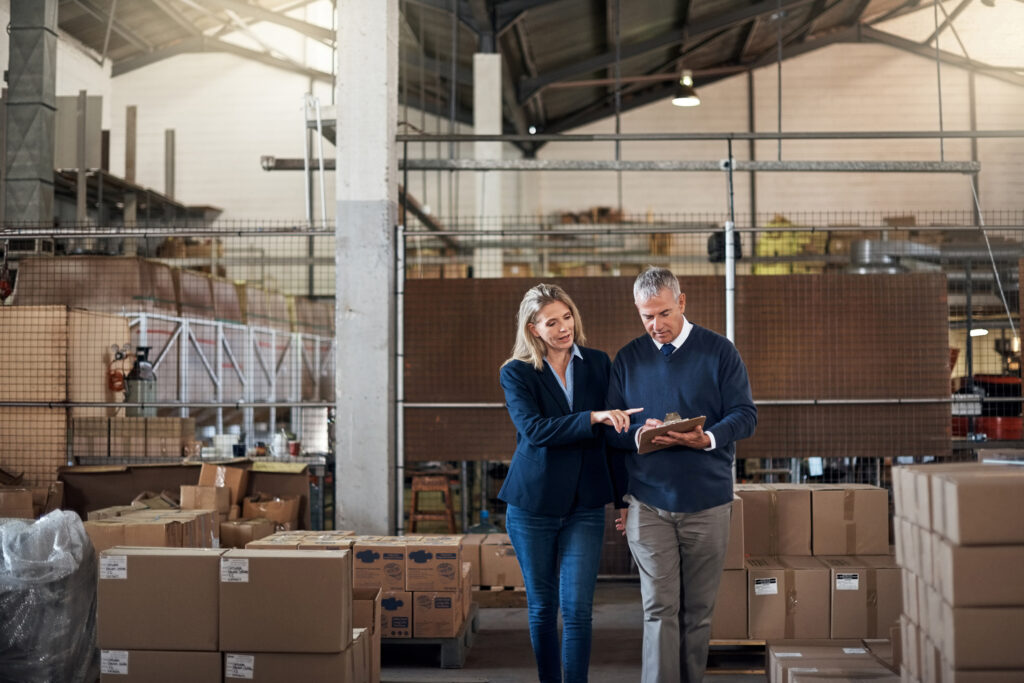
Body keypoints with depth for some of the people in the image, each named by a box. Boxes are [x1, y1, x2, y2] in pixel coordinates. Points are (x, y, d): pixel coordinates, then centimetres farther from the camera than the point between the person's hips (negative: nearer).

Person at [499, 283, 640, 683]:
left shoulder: (598, 363, 5)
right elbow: (534, 429, -19)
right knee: (541, 607, 10)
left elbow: (615, 429, 10)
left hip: (585, 505, 1)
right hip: (533, 504, -1)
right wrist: (593, 417, -29)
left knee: (578, 608, -4)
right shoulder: (516, 373, -4)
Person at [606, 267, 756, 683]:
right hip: (648, 503, 0)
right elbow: (610, 428, 7)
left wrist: (708, 439, -22)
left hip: (707, 502, 0)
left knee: (698, 609, 9)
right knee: (660, 608, -4)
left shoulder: (719, 351, 2)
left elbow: (745, 415, -3)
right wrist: (637, 434, -15)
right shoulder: (627, 359, 7)